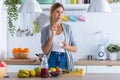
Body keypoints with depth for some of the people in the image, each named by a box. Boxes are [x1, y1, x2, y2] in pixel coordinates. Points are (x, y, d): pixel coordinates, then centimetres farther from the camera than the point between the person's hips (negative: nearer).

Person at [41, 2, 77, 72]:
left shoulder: (67, 28, 4)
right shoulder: (45, 30, 2)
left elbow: (75, 49, 6)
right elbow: (45, 51, -6)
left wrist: (66, 47, -15)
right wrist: (53, 34, -13)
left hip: (65, 61, 1)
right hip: (51, 61, -1)